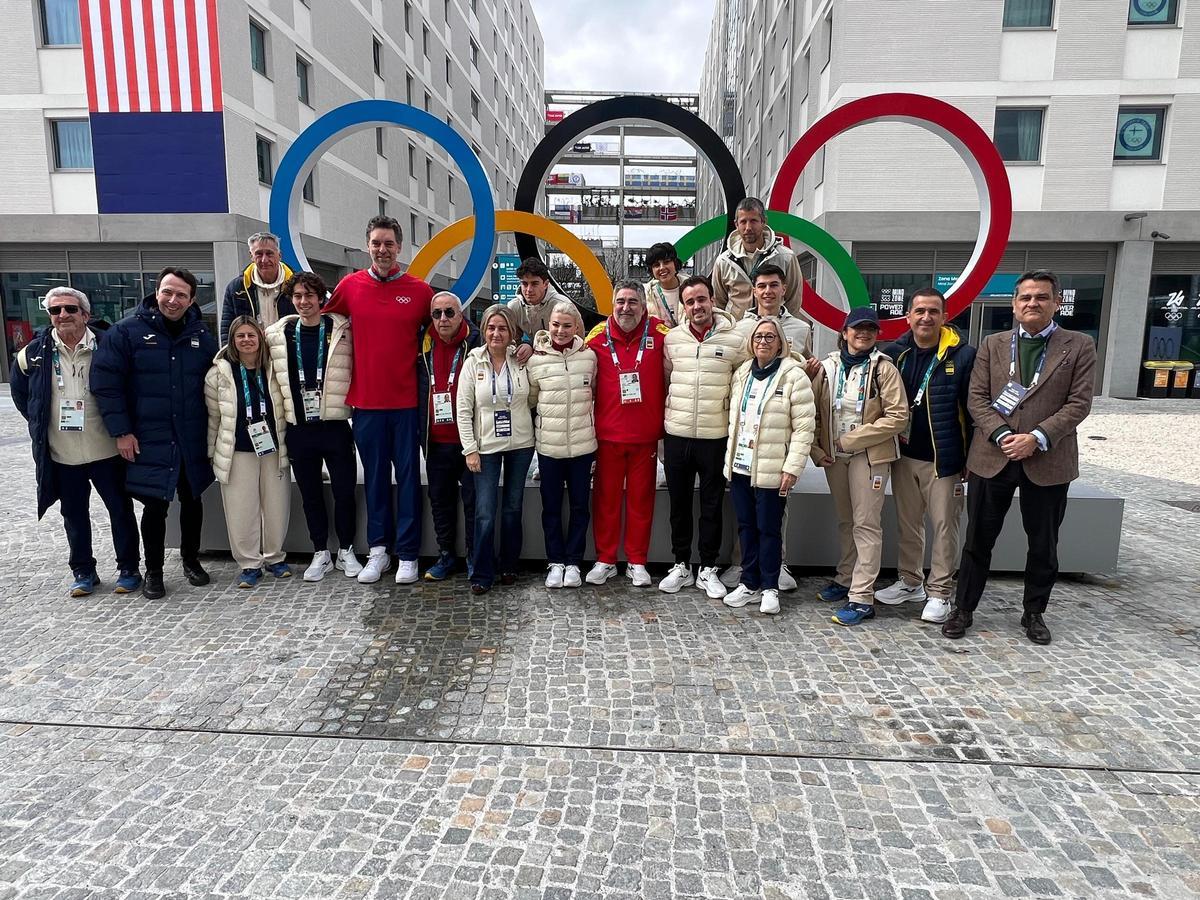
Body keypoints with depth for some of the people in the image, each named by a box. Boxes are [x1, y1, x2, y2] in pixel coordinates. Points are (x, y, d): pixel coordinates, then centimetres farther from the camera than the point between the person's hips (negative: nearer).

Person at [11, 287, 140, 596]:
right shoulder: (34, 353, 1)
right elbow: (19, 393, 17)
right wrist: (40, 424, 11)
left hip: (106, 450, -3)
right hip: (61, 454, 3)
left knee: (120, 510, 7)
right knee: (74, 514, 14)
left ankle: (129, 568, 20)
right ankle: (83, 571, 28)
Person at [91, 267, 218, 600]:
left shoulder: (202, 337, 5)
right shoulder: (127, 331, -6)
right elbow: (105, 382, -7)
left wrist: (213, 428, 8)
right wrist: (121, 431, -11)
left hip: (193, 442, 3)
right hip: (149, 442, -3)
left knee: (192, 501, 14)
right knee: (155, 506, 3)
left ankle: (191, 560, 32)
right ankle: (153, 570, 20)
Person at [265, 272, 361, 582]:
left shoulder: (342, 329, -2)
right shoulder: (277, 334, 4)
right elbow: (271, 377, 15)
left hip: (335, 426, -2)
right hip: (299, 429, 2)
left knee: (344, 492, 4)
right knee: (311, 494, 11)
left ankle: (346, 551, 22)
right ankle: (320, 554, 25)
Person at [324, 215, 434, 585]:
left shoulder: (420, 290, -1)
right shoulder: (350, 286, 4)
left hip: (407, 400, -1)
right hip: (366, 400, 2)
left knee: (408, 477, 4)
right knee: (374, 477, 10)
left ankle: (407, 554, 13)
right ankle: (378, 551, 21)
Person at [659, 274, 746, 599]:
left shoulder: (735, 341, -3)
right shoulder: (672, 338, 3)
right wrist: (664, 419, 10)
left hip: (715, 436, -2)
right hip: (676, 435, 2)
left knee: (712, 506, 8)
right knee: (679, 504, 12)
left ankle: (708, 569, 21)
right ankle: (681, 565, 26)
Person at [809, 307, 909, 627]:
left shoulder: (884, 368, -7)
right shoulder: (827, 366, 3)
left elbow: (898, 416, -13)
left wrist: (853, 439, -15)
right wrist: (816, 449, -2)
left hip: (869, 455, -4)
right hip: (833, 455, 4)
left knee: (866, 523, -4)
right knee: (845, 520, 17)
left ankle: (862, 597, 0)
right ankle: (846, 579, 32)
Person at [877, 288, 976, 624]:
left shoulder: (963, 355, -9)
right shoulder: (895, 353, 1)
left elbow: (973, 409, -7)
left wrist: (972, 458, -7)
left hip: (944, 458, -4)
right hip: (904, 456, 4)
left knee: (944, 526, 4)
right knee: (907, 523, 14)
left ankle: (939, 593, 16)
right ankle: (910, 582, 29)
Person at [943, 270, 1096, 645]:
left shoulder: (1079, 346, 3)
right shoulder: (992, 345, 6)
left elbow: (1079, 403, -5)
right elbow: (976, 399, 0)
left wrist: (1037, 438, -17)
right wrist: (1002, 435, -14)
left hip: (1047, 462, 0)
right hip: (991, 458, 1)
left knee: (1043, 545, 12)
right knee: (978, 540, 7)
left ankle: (1034, 613, 30)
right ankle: (963, 610, 20)